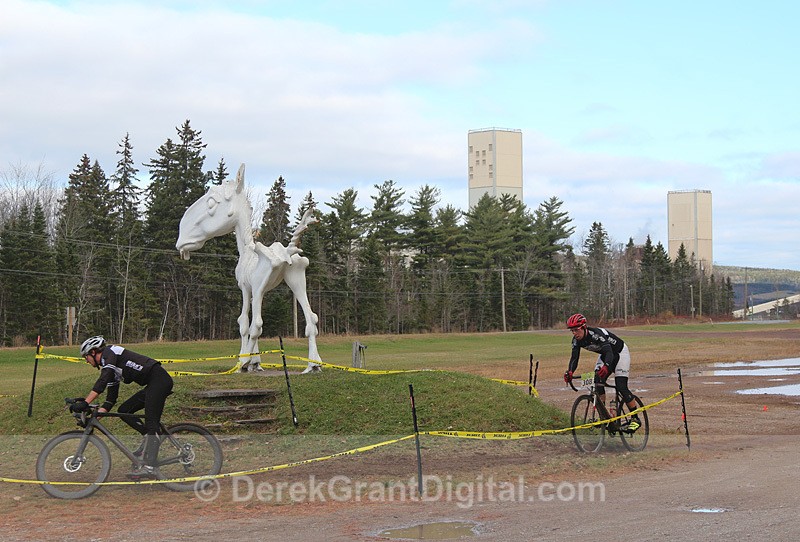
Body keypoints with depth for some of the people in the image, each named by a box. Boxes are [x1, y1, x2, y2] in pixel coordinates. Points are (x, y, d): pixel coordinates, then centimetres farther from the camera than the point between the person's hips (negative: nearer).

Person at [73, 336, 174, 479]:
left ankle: (149, 468, -22)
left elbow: (102, 381, -21)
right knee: (124, 410, 9)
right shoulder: (111, 368, 22)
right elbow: (111, 399, 21)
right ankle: (149, 438, 6)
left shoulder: (109, 353, -4)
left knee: (151, 423, -16)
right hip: (152, 385, 10)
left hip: (159, 379, -10)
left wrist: (85, 403, -27)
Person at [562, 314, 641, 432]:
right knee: (598, 382, -13)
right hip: (604, 355, 7)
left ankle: (635, 420, -5)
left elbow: (609, 352, -47)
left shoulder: (596, 334, -37)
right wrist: (570, 372, -39)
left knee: (621, 386, -15)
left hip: (620, 352, -7)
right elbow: (574, 357, -19)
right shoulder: (576, 340, -16)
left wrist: (606, 366, -67)